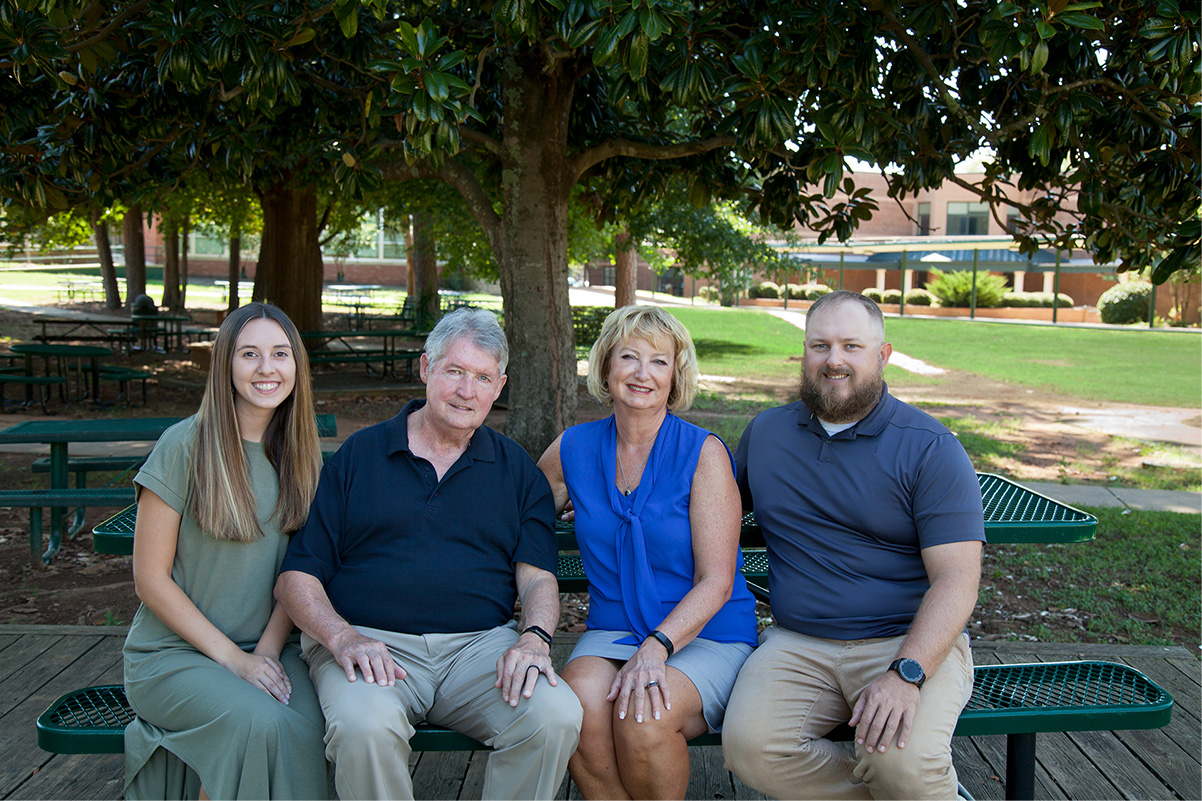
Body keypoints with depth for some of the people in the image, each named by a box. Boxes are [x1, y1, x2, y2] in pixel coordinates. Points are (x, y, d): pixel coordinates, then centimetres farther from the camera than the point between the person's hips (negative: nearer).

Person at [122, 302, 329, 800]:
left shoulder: (298, 453, 6)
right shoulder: (185, 445, -9)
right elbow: (151, 578, -7)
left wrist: (267, 651, -8)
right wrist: (232, 658, -11)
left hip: (271, 649, 3)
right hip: (173, 651, -3)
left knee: (307, 729, -28)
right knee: (260, 722, -31)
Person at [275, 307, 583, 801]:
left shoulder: (517, 471, 16)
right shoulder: (357, 455, 12)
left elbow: (537, 577, 9)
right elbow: (297, 577, 7)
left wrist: (534, 638, -14)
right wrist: (342, 638, -12)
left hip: (480, 643, 2)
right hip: (373, 643, -1)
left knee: (556, 717, -28)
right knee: (364, 727, -34)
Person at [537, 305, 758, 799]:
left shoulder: (703, 452, -6)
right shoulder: (573, 450, 5)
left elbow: (716, 582, -9)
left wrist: (657, 647, -24)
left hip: (707, 637, -2)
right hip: (612, 631, 3)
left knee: (641, 716, -32)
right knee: (578, 708, -30)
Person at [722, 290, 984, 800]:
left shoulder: (931, 448, -3)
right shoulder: (764, 432, 12)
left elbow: (956, 581, -10)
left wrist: (906, 674, -25)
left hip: (910, 643, -3)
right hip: (798, 644, 4)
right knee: (749, 747, -25)